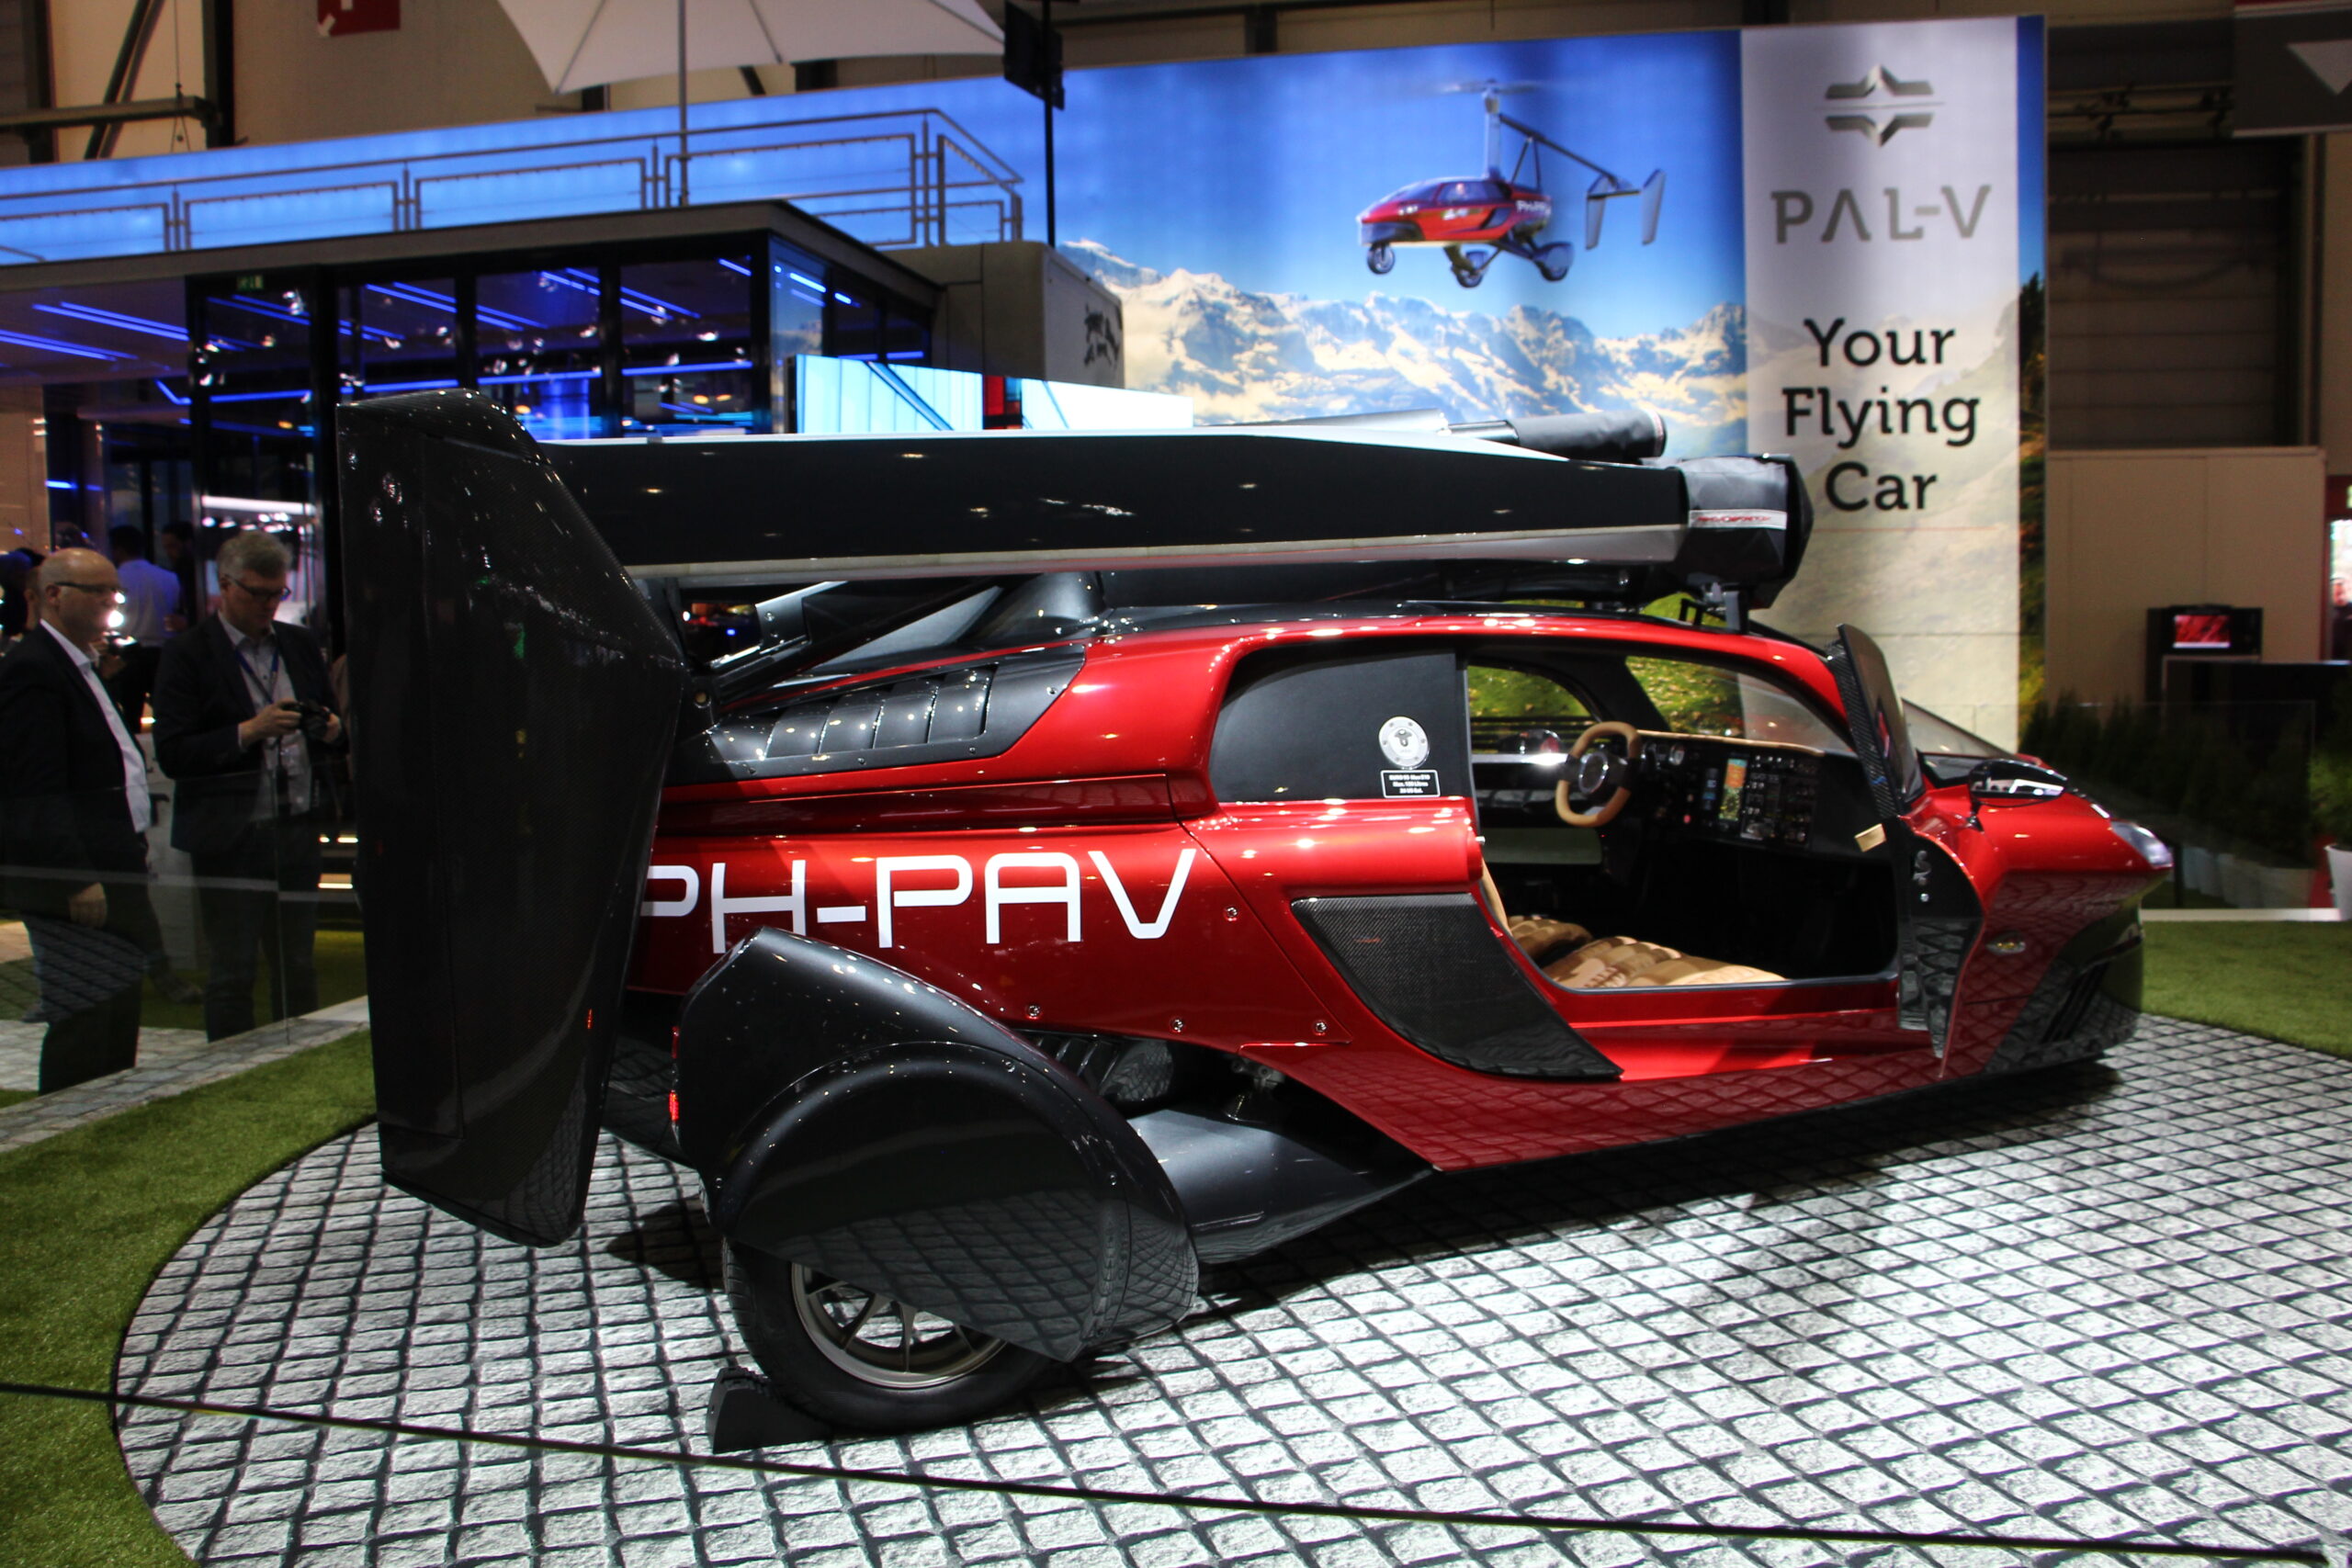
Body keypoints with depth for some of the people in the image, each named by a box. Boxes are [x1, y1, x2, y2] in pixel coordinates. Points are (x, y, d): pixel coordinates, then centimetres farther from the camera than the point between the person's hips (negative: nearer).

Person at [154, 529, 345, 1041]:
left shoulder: (300, 645, 13)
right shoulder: (187, 653, -4)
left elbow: (333, 730, 20)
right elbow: (172, 754, -10)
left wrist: (331, 729, -3)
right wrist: (248, 733, -20)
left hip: (299, 829, 5)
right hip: (231, 839, -4)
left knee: (298, 968, 10)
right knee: (232, 975, 3)